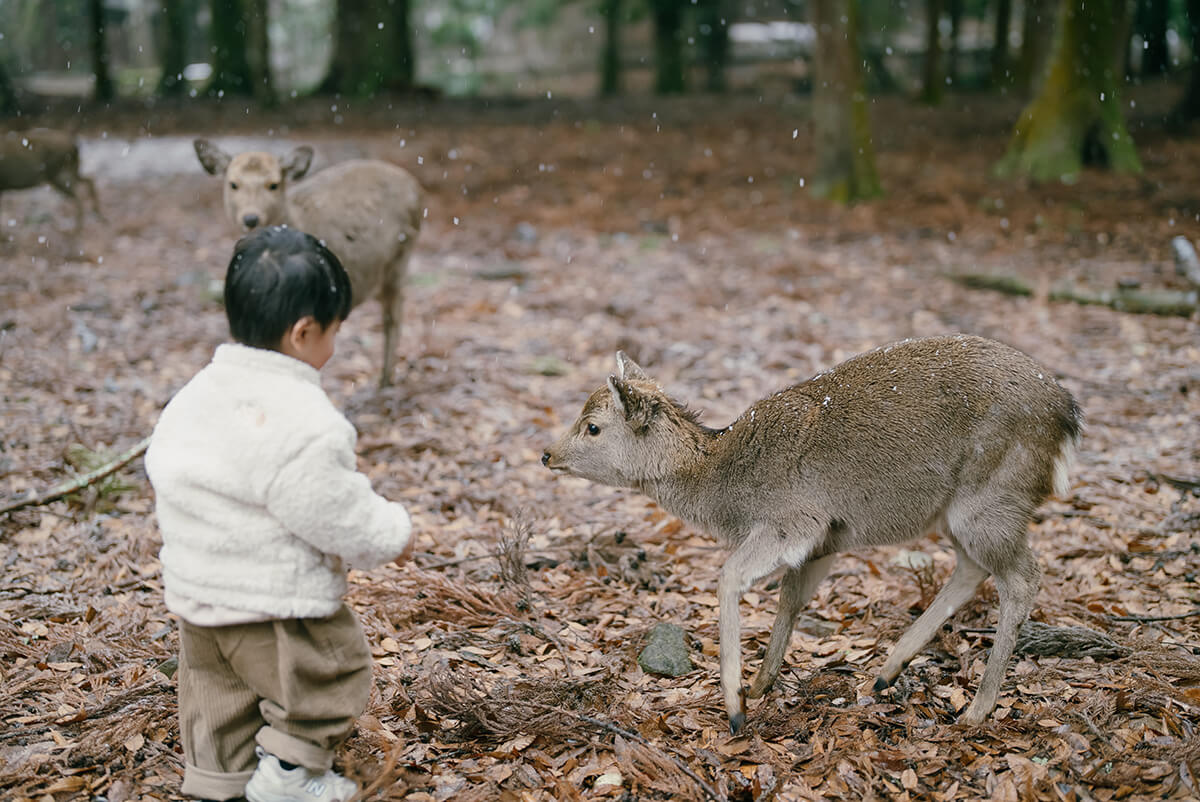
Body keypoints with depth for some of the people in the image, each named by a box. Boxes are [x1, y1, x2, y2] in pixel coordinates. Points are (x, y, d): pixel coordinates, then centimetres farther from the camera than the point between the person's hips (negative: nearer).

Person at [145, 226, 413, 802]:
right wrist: (390, 534, -7)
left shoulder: (200, 390, 1)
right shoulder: (299, 417, -26)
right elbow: (330, 508, -24)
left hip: (193, 584, 9)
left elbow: (162, 465, 12)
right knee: (332, 670, 12)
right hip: (272, 598, -8)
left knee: (219, 687, 23)